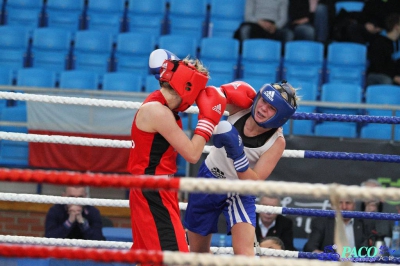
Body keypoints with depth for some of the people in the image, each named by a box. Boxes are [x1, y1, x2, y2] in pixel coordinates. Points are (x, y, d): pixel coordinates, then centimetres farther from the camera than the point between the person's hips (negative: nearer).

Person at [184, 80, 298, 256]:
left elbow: (254, 182, -27)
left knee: (244, 253, -23)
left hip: (240, 192, -3)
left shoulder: (277, 141, -25)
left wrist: (237, 152, -42)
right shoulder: (241, 106, -19)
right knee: (197, 252, 15)